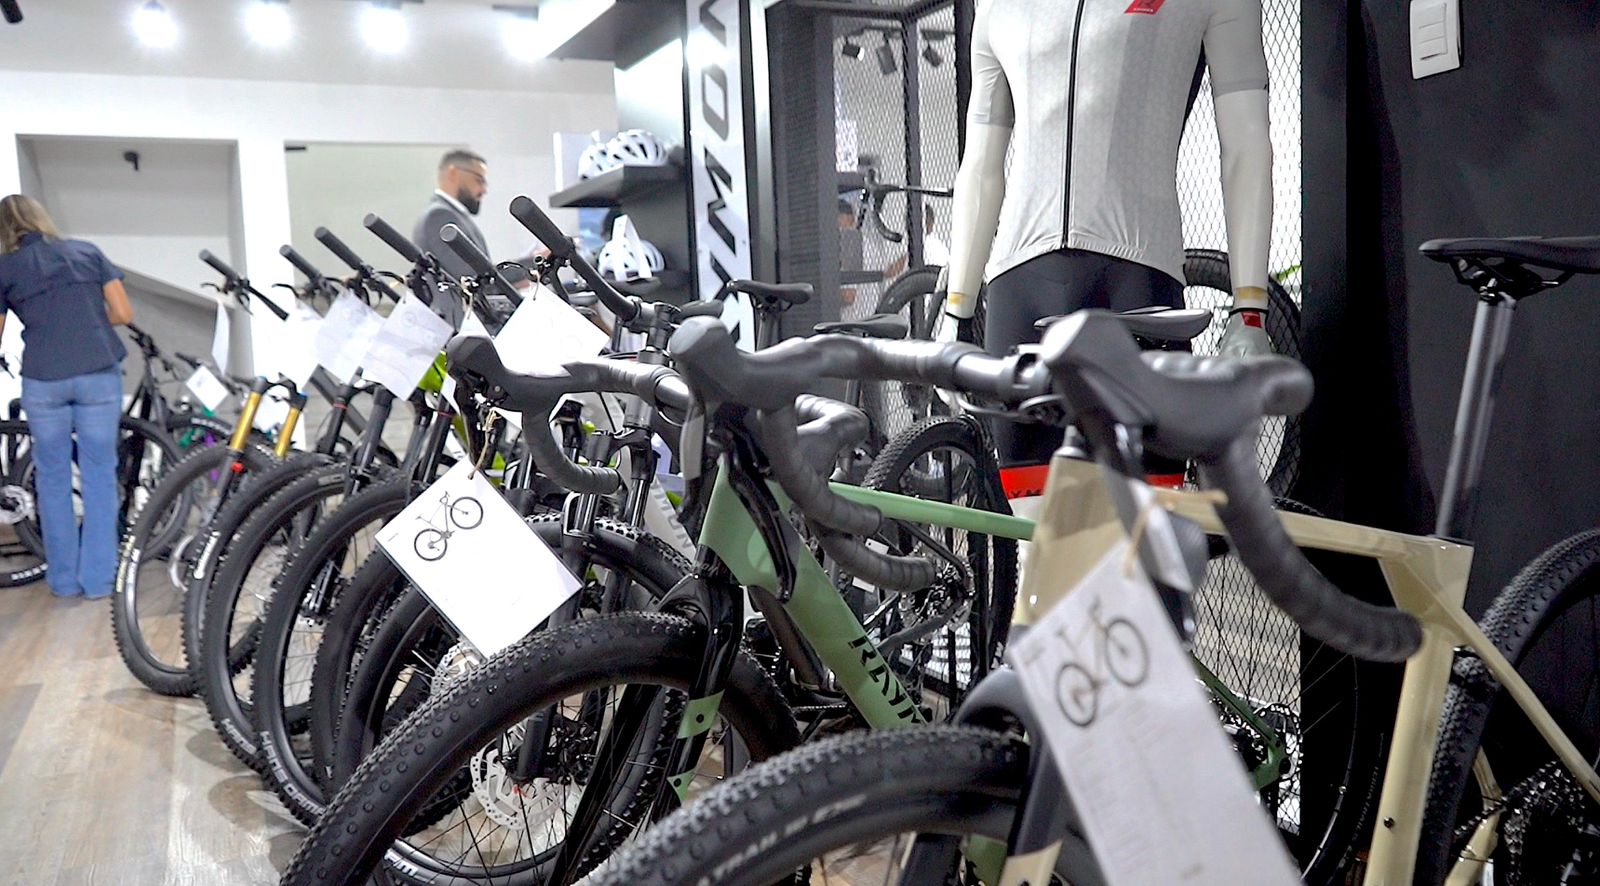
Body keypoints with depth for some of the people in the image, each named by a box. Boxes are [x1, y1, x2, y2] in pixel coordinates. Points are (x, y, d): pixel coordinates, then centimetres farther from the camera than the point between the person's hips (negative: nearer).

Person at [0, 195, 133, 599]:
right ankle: (98, 579, 11)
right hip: (98, 375, 1)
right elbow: (123, 313, 7)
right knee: (99, 475, 8)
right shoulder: (87, 252, 10)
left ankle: (64, 578, 19)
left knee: (53, 478, 13)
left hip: (42, 381, 0)